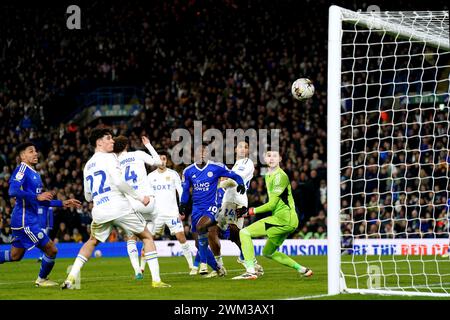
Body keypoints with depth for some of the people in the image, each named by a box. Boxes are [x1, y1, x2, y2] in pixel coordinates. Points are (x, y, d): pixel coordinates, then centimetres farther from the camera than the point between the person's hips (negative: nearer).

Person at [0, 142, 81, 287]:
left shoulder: (35, 174, 17)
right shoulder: (22, 169, -12)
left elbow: (42, 202, 23)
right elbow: (12, 191, -26)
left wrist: (63, 203, 19)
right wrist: (37, 197, -28)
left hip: (30, 220, 10)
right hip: (25, 221, -10)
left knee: (15, 255, 17)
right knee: (51, 249, -4)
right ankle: (41, 280, 14)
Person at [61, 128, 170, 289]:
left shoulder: (88, 165, 19)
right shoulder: (109, 157, -2)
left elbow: (88, 197, 25)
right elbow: (119, 182, -16)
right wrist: (139, 197, -7)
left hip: (99, 211, 6)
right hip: (119, 207, -5)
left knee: (92, 242, 28)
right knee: (147, 238, 9)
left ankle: (71, 278, 12)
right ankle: (156, 280, 0)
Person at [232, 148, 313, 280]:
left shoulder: (280, 176, -12)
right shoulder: (268, 176, 17)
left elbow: (272, 204, -16)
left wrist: (250, 211, -12)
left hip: (283, 218, -10)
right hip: (288, 221, 10)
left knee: (244, 233, -15)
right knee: (268, 252, 25)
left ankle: (251, 271, -24)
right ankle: (302, 269, 26)